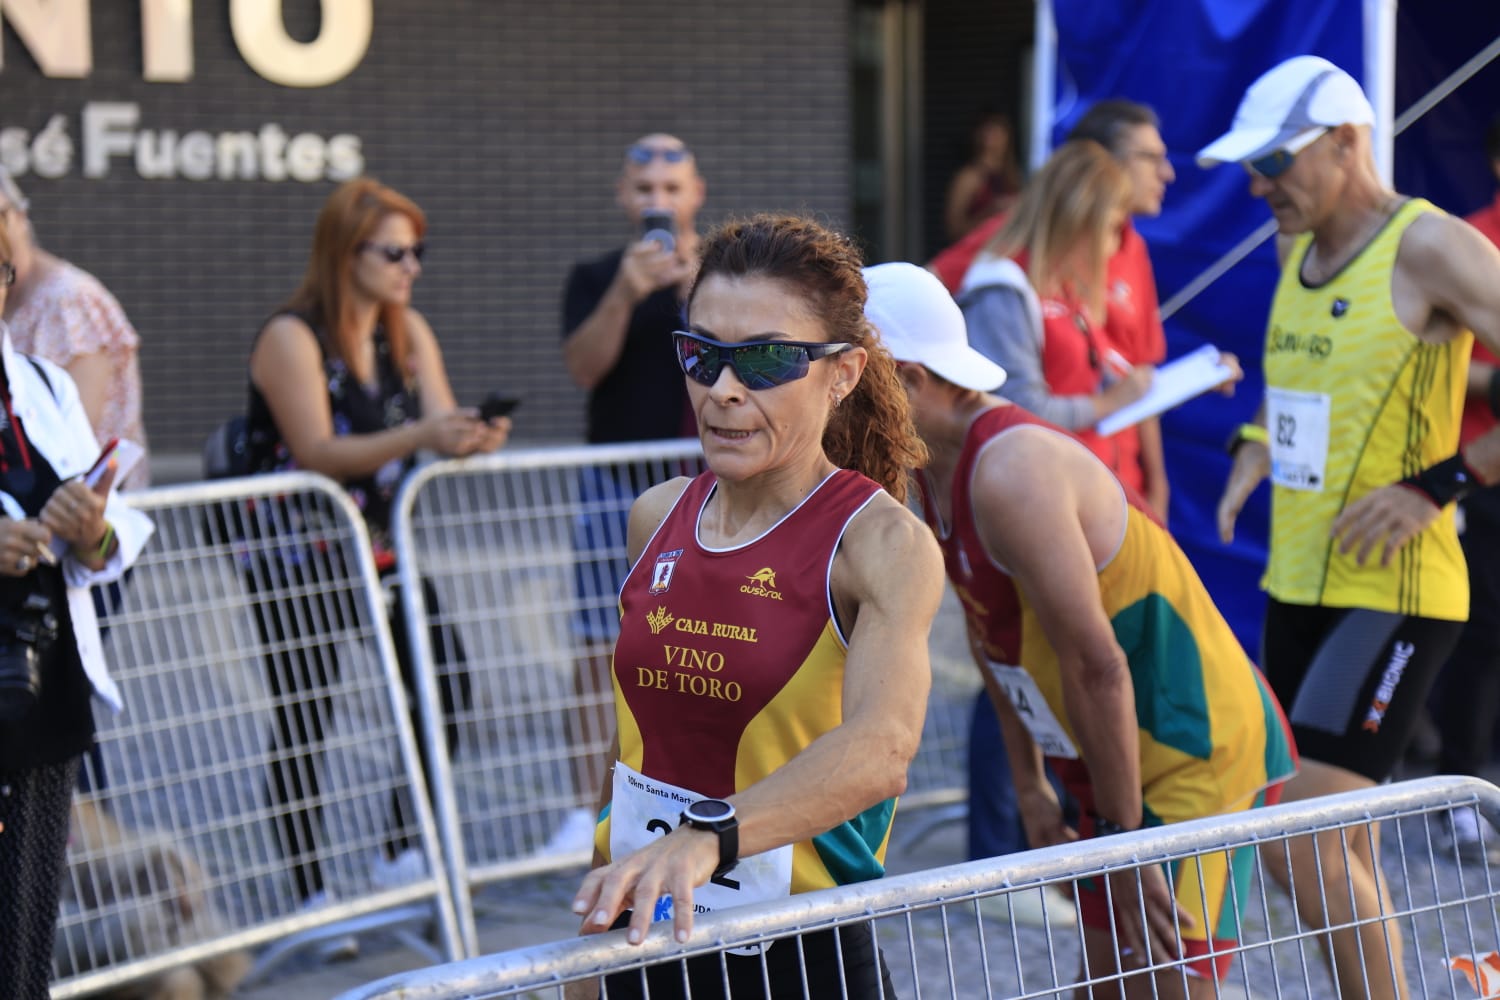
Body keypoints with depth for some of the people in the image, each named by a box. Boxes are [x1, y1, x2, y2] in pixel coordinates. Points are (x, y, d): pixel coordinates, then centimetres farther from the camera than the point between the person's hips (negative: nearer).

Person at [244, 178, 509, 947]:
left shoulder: (408, 332, 7)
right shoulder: (291, 337, -14)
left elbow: (438, 426, 0)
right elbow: (319, 453, -23)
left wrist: (474, 437, -24)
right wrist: (420, 437, -35)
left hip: (378, 544, 7)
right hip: (295, 554, -7)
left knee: (445, 682, 0)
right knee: (304, 722, -5)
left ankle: (404, 855, 15)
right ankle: (310, 895, 0)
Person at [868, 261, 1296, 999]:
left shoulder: (1012, 475, -27)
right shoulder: (936, 466, 2)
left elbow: (1097, 668, -27)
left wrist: (1126, 841, -22)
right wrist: (1029, 785, 14)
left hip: (1198, 760, -10)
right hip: (1118, 764, 10)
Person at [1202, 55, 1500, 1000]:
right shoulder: (1297, 246, 12)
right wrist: (1255, 449, 13)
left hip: (1393, 596, -8)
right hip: (1296, 586, 8)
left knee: (1304, 841, -16)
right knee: (1341, 851, 12)